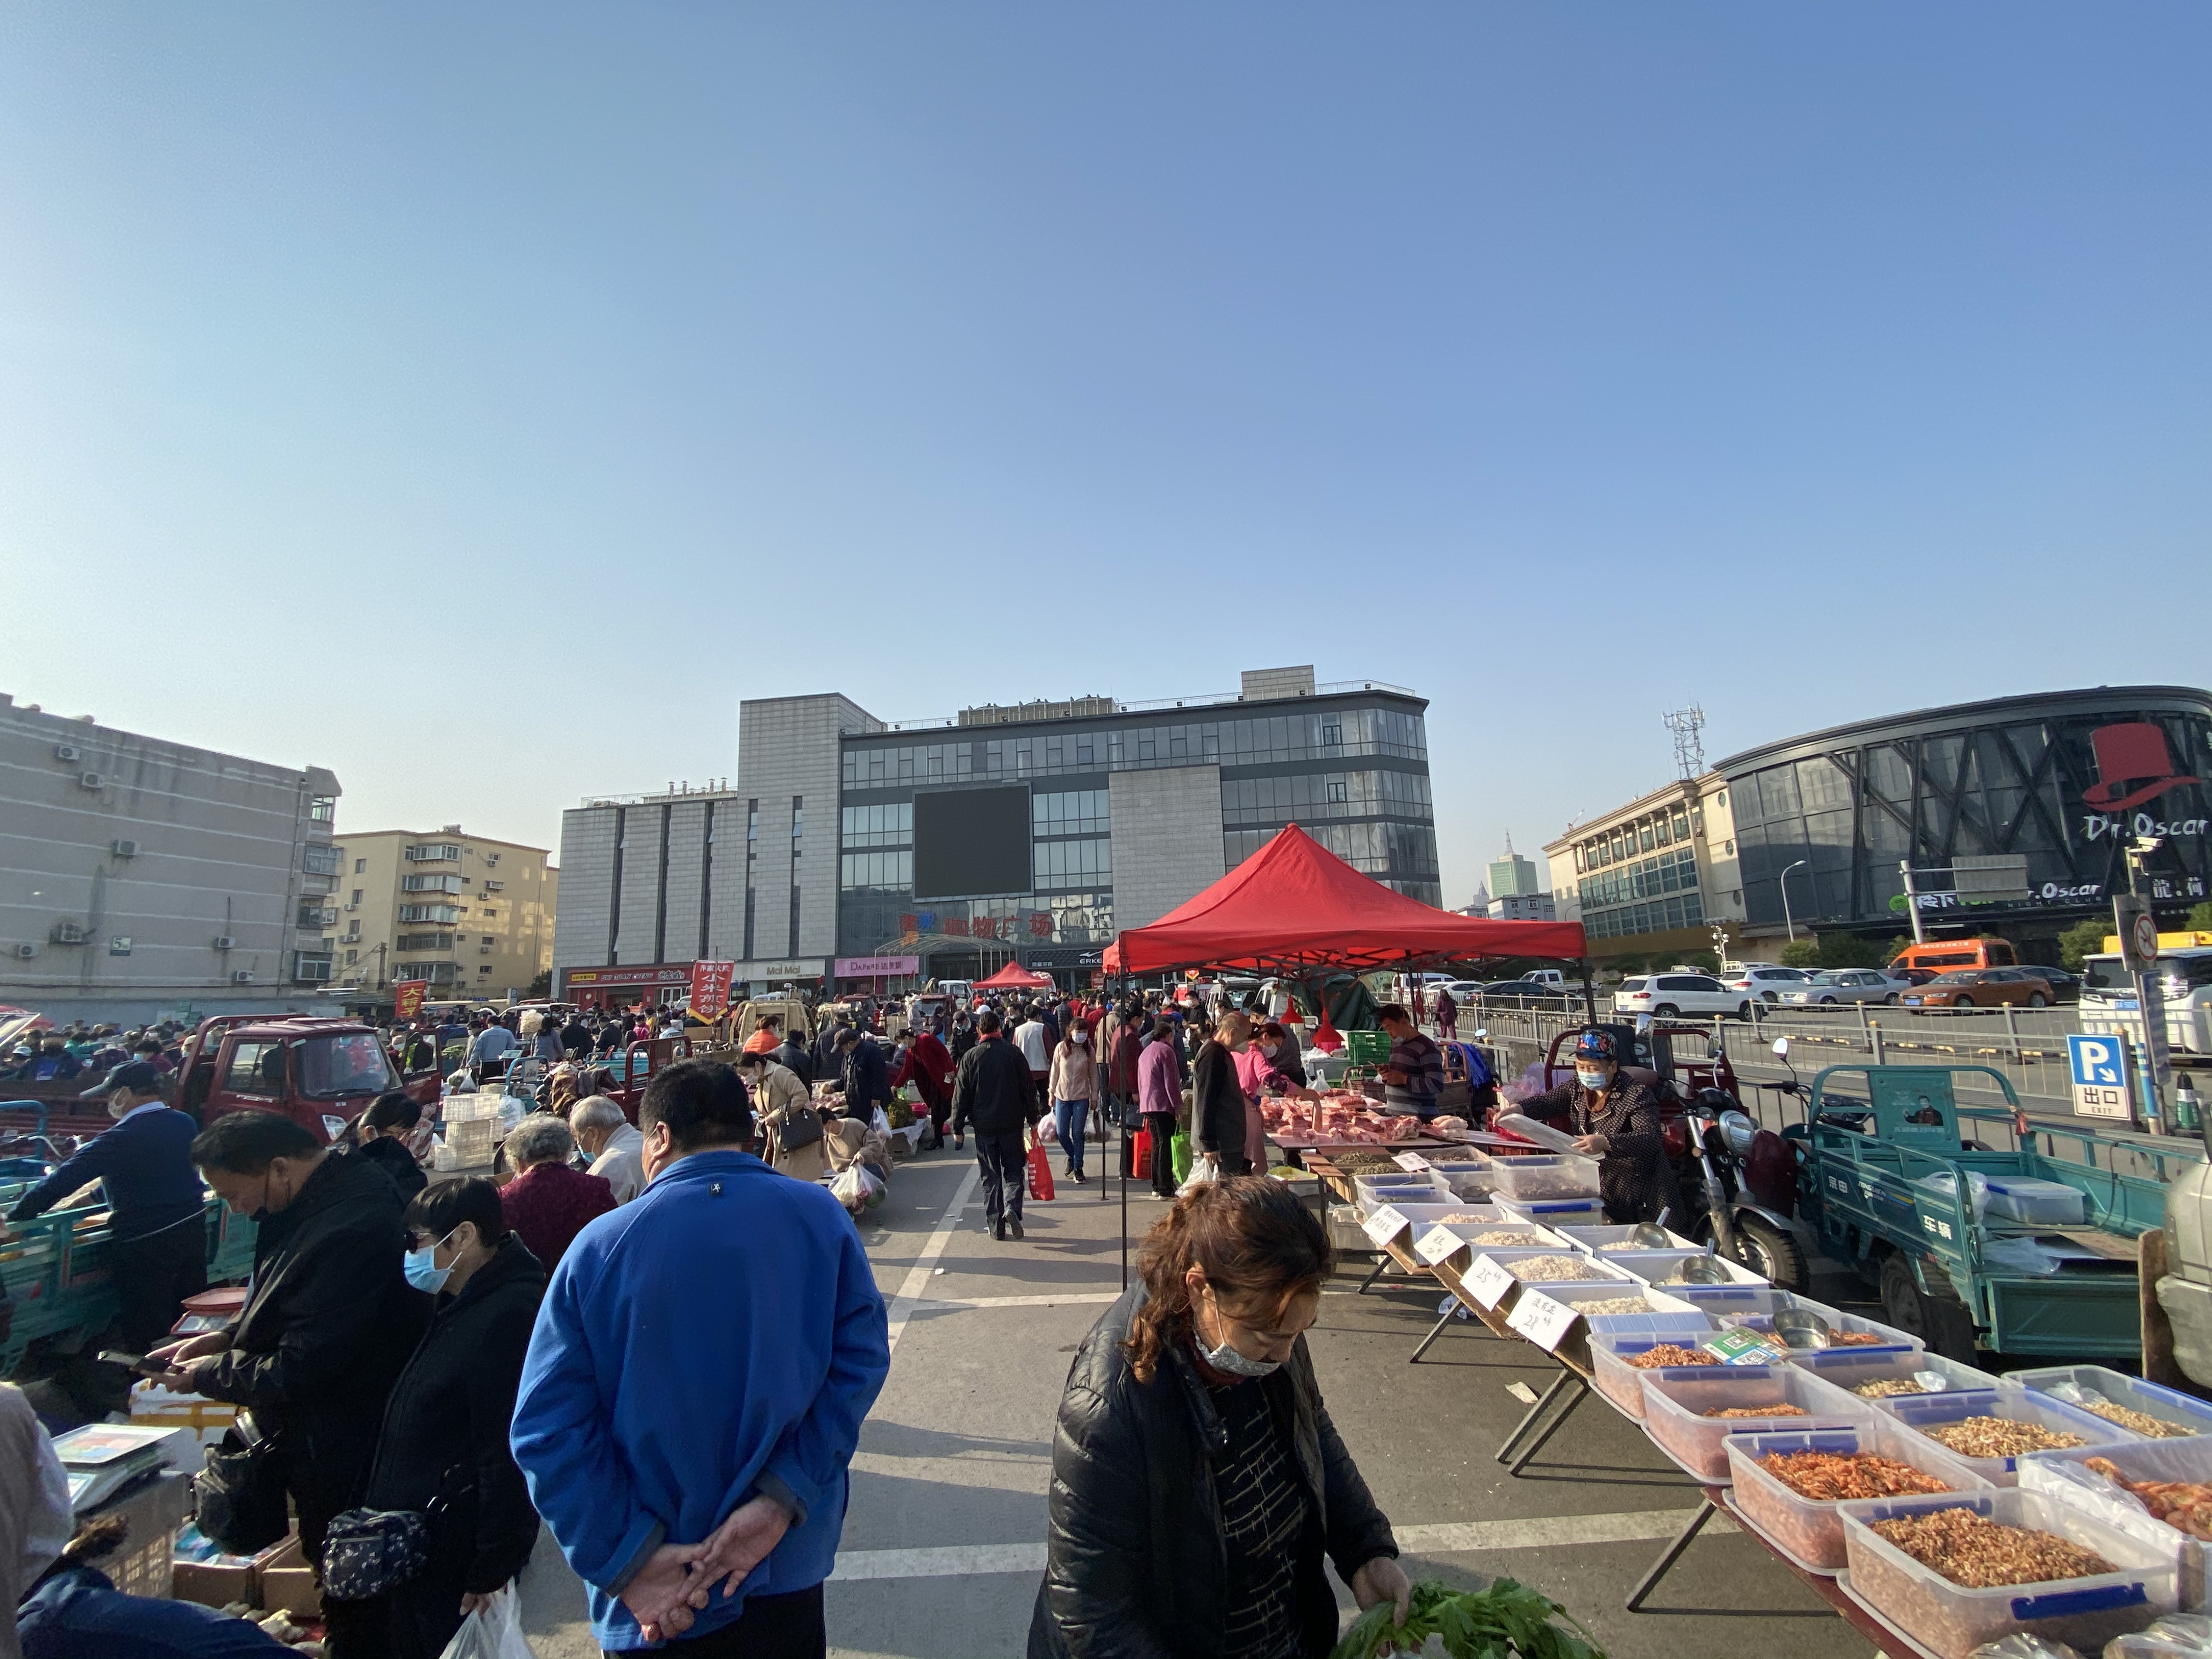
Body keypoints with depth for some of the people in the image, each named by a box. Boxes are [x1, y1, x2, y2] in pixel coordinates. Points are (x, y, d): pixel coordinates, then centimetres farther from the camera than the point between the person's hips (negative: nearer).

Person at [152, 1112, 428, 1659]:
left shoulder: (349, 1231, -35)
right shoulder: (346, 1181, -2)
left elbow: (296, 1373, -26)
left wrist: (207, 1374, -10)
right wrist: (228, 1336, 3)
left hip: (341, 1453, -9)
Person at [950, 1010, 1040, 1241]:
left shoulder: (971, 1057, -3)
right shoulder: (1014, 1053, -3)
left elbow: (961, 1095, -1)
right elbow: (1029, 1088, 1)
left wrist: (957, 1127, 6)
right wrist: (1032, 1118, 11)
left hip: (984, 1124, 0)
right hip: (1012, 1123, 0)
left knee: (991, 1175, 9)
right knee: (1014, 1170, 10)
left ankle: (995, 1226, 9)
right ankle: (1012, 1207, -14)